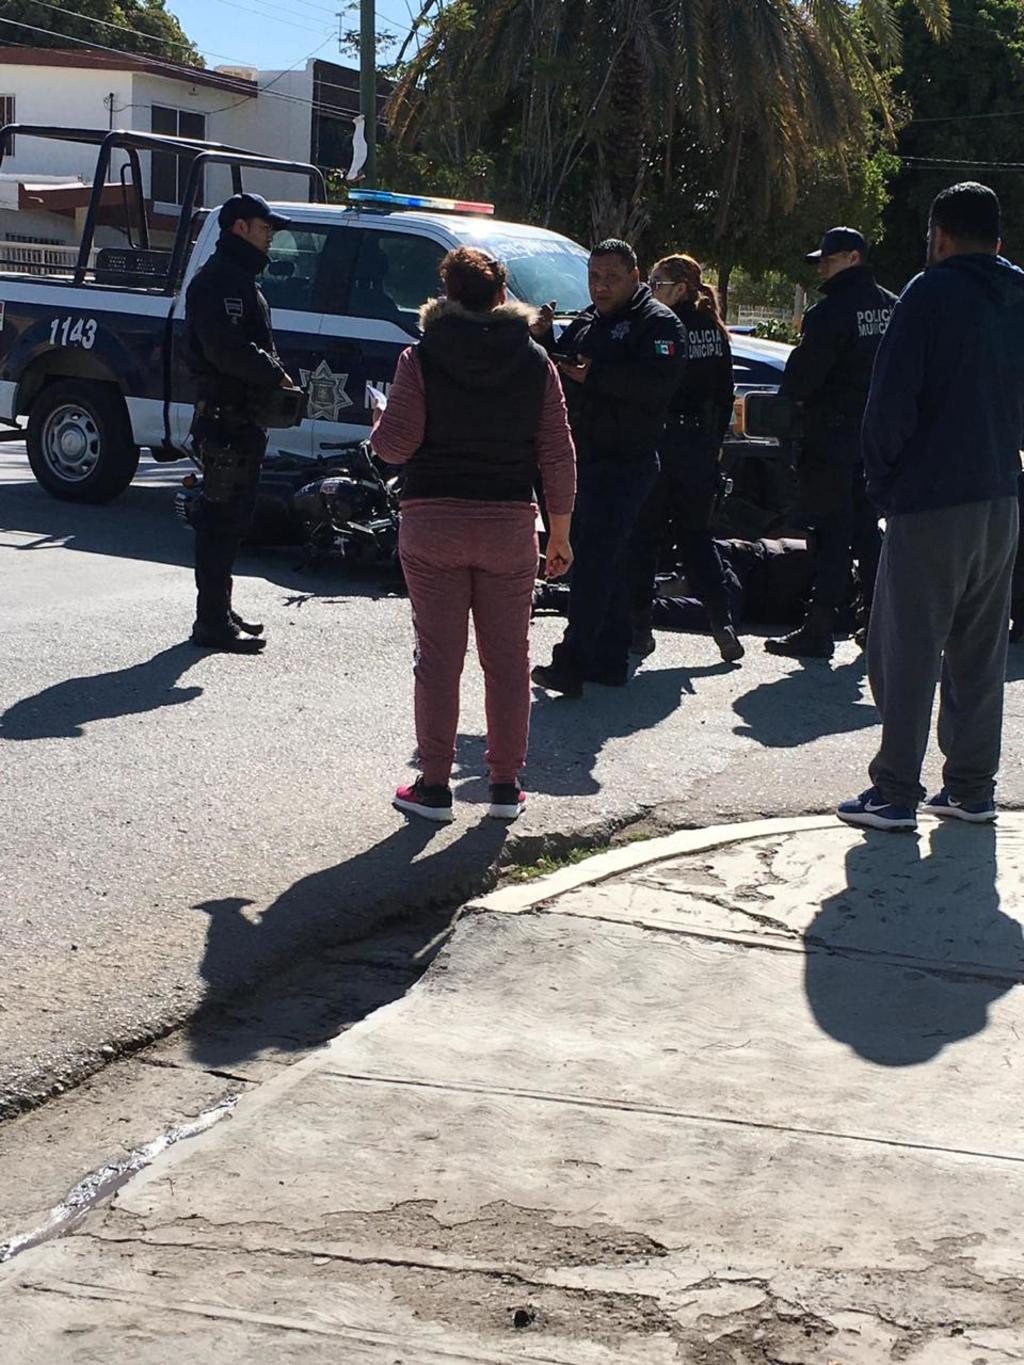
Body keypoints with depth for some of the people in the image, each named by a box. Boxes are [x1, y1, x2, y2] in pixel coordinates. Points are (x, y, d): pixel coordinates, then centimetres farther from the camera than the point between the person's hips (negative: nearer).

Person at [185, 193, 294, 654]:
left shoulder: (239, 278, 21)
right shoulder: (220, 279, -13)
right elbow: (226, 348, -24)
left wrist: (274, 375, 9)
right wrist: (275, 374, -14)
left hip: (243, 417, 11)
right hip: (225, 417, -11)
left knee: (229, 520, 16)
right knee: (221, 521, -8)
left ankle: (219, 613, 24)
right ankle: (213, 622, -5)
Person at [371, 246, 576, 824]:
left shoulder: (422, 358, -5)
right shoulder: (535, 361, 2)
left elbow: (395, 444, -9)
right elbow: (559, 456, 2)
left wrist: (379, 422, 14)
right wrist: (560, 533, 10)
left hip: (433, 525, -1)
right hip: (510, 525, 2)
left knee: (439, 657, 5)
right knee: (508, 659, 10)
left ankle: (435, 786, 9)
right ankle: (507, 784, 15)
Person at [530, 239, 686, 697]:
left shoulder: (657, 322, -4)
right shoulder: (586, 322, 21)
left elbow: (660, 381, -21)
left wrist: (595, 376, -25)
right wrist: (543, 341, 2)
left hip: (625, 462, -8)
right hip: (585, 458, 8)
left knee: (594, 561, -14)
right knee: (609, 563, 13)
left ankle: (572, 662, -17)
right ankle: (610, 660, 19)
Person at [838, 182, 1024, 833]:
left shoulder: (931, 293, -9)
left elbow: (892, 400, -14)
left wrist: (883, 480, -2)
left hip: (931, 501, -6)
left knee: (908, 650, -1)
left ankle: (896, 794, 0)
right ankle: (972, 787, 18)